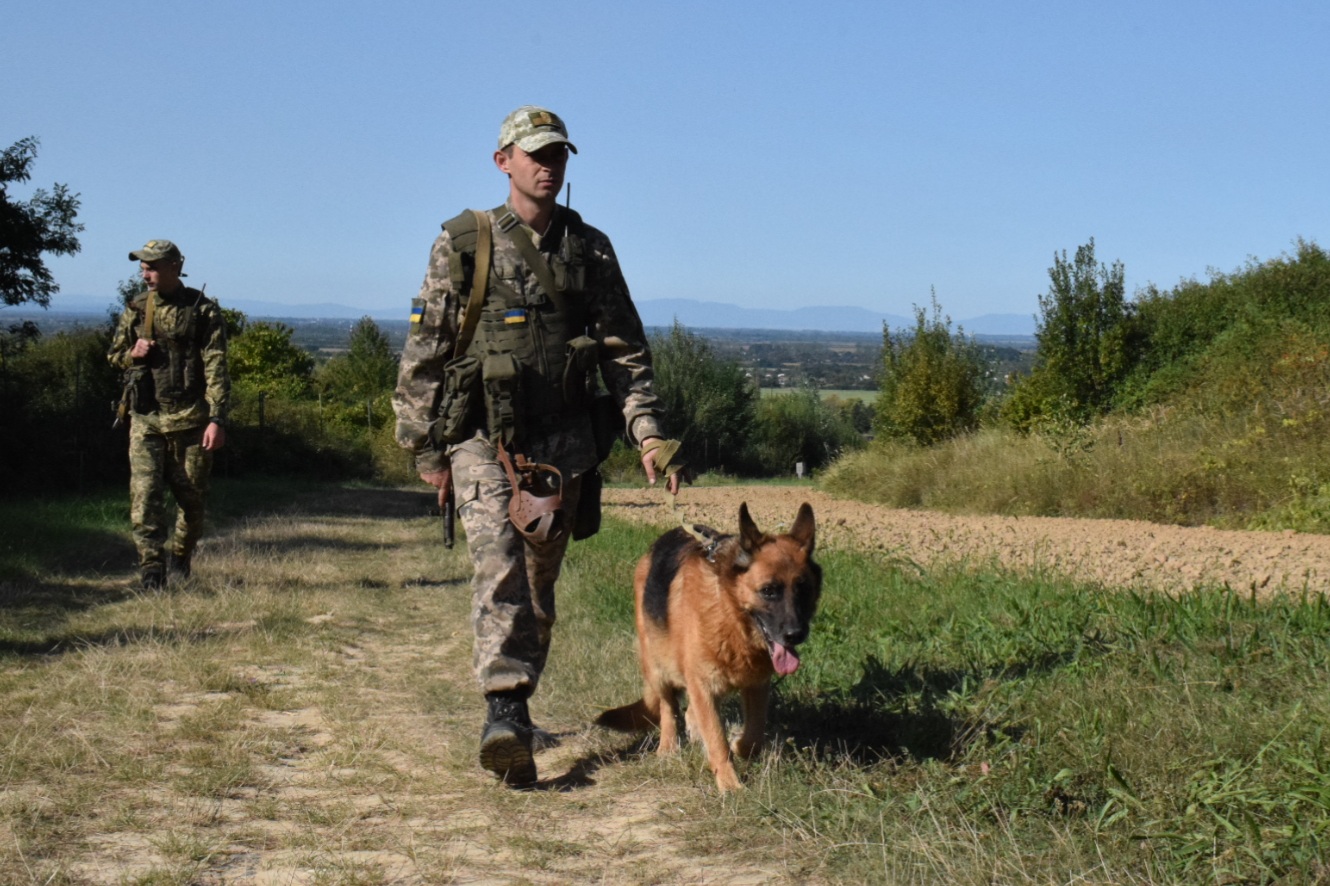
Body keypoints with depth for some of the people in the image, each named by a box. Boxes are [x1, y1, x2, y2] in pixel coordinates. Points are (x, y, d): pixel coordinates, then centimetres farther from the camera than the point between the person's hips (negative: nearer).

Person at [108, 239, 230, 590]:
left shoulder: (203, 311, -3)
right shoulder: (135, 309, 9)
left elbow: (216, 368, -8)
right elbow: (114, 354, 20)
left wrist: (217, 419, -17)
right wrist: (133, 354, -5)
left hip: (190, 419, -2)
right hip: (146, 419, 2)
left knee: (191, 497, 7)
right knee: (144, 495, -10)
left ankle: (180, 558, 27)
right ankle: (151, 568, -9)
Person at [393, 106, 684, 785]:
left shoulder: (590, 250, 9)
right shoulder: (464, 244, 1)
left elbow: (624, 350, 9)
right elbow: (424, 352, 2)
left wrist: (648, 434, -3)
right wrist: (425, 450, 0)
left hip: (563, 441, 3)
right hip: (483, 440, -3)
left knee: (539, 582, 8)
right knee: (498, 568, -18)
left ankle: (514, 705, 23)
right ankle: (504, 714, -26)